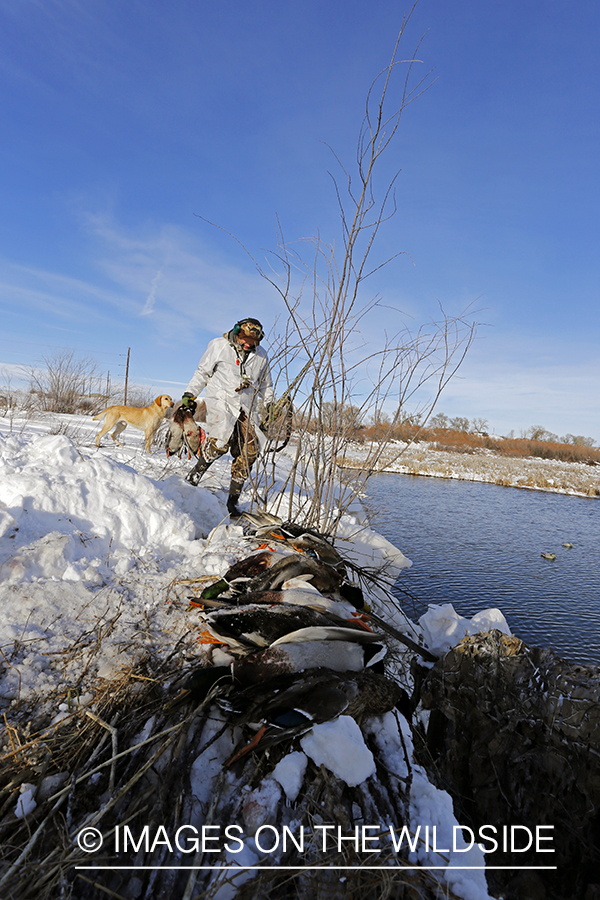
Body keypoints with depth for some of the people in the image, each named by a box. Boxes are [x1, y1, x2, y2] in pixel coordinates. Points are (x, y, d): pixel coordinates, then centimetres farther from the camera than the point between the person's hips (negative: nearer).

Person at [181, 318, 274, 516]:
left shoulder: (260, 355, 13)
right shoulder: (219, 346, 4)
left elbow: (265, 386, 24)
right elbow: (202, 372, 11)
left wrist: (267, 409, 18)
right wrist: (190, 394, 3)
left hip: (247, 408, 4)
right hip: (221, 401, -3)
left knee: (250, 450, -11)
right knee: (221, 441, -27)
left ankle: (233, 499, -1)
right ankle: (193, 477, -2)